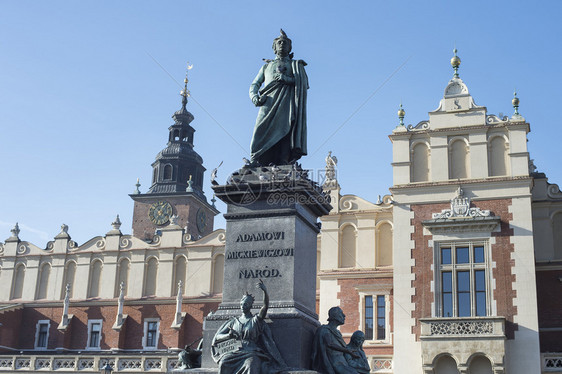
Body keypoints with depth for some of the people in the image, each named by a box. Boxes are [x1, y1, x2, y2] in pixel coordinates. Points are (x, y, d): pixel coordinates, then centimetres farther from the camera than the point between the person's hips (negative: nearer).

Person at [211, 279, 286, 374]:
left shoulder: (256, 320, 13)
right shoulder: (233, 321, 21)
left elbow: (265, 306, -5)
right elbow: (217, 337, 16)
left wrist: (265, 291, -25)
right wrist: (229, 335, -7)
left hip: (251, 352, -2)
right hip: (235, 351, 2)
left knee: (251, 363, -37)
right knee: (224, 362, -31)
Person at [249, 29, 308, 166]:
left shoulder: (296, 65, 26)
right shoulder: (267, 65, 34)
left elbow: (304, 83, 8)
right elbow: (254, 84, 24)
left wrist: (287, 79, -9)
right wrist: (254, 96, 0)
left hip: (286, 103, -1)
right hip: (268, 102, 1)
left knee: (283, 132, -22)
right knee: (261, 131, -21)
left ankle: (281, 166, -32)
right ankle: (255, 165, -31)